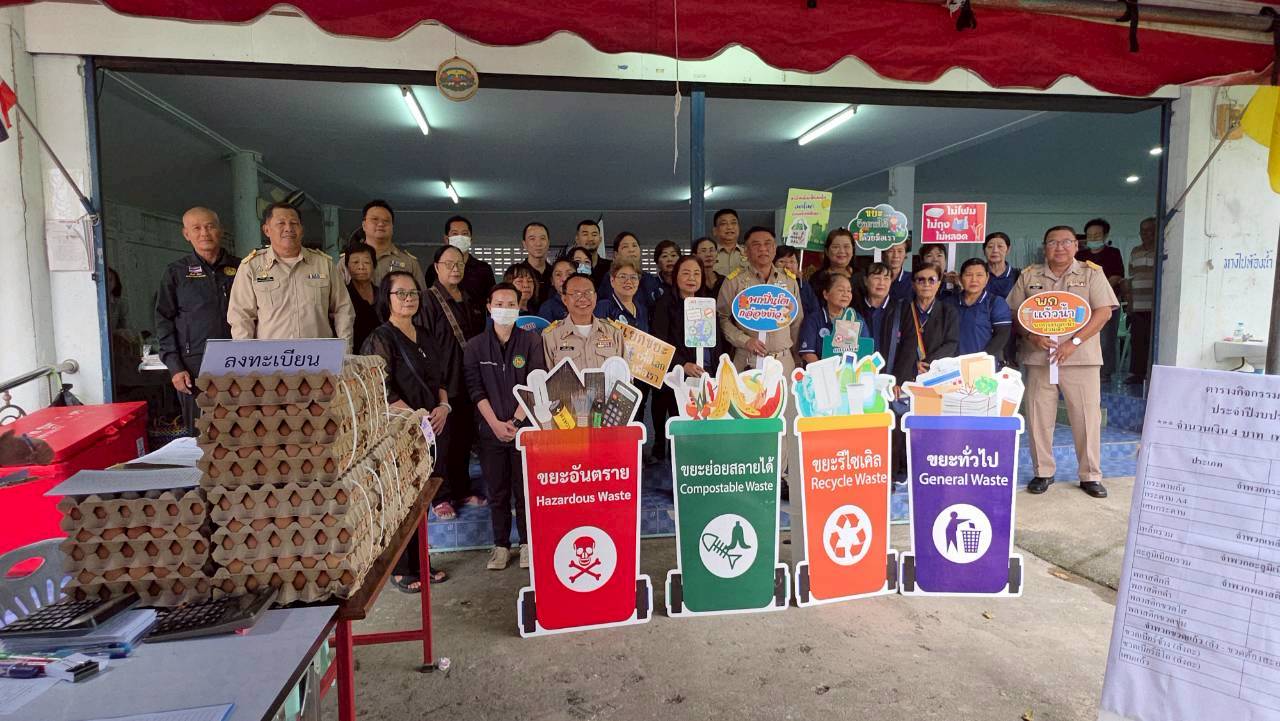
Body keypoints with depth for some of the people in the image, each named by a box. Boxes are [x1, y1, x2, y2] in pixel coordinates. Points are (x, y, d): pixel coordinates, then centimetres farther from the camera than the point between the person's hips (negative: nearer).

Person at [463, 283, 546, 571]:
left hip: (525, 427, -1)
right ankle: (501, 545, 23)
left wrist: (515, 421, -12)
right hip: (490, 430, 1)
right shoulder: (474, 346, 4)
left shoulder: (532, 341, 1)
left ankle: (527, 543, 21)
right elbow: (476, 389, -1)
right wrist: (495, 424, -11)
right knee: (497, 492, 9)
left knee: (525, 489, 5)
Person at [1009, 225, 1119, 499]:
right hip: (1037, 357, 2)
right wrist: (1031, 336, -11)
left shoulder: (1091, 273, 5)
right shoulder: (1029, 276, 10)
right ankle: (1043, 472, 17)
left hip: (1081, 357, -1)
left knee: (1087, 417, 1)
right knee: (1038, 417, 4)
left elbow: (1104, 312, -3)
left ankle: (1091, 475, 15)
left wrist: (1074, 342, -14)